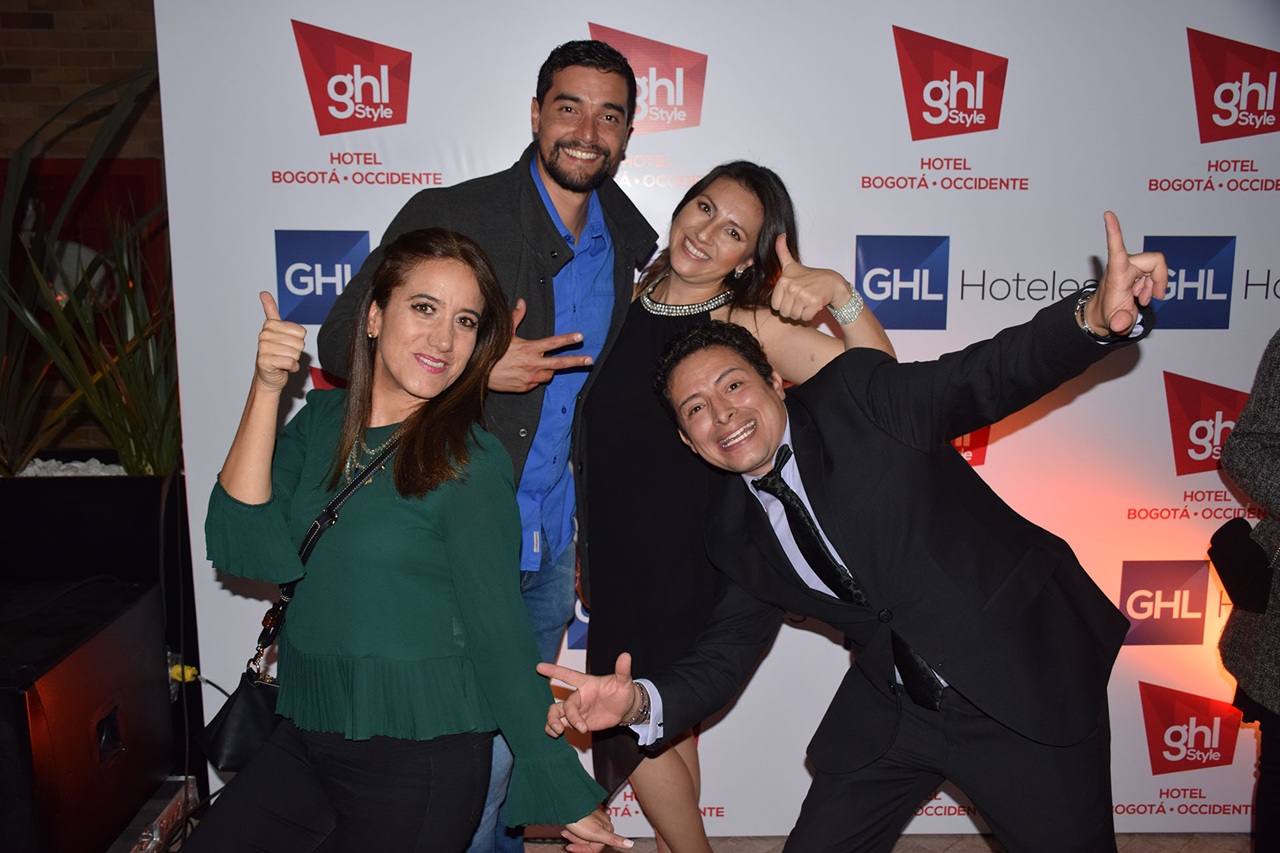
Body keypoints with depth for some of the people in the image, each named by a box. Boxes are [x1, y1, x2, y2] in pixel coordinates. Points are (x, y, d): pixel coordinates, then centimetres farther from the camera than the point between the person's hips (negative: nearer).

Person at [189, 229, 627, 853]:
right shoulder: (322, 420, 1)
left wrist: (564, 792, -11)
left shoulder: (470, 462, -14)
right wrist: (266, 391, -15)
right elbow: (242, 550, -10)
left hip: (420, 760, -5)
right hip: (303, 739, 5)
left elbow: (498, 633, -13)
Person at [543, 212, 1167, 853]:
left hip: (1028, 679, -4)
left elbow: (987, 377, -20)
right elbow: (724, 654, 3)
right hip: (893, 717, 4)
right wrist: (640, 702, -16)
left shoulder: (856, 396, -12)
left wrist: (1098, 318, -39)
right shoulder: (734, 533, 1)